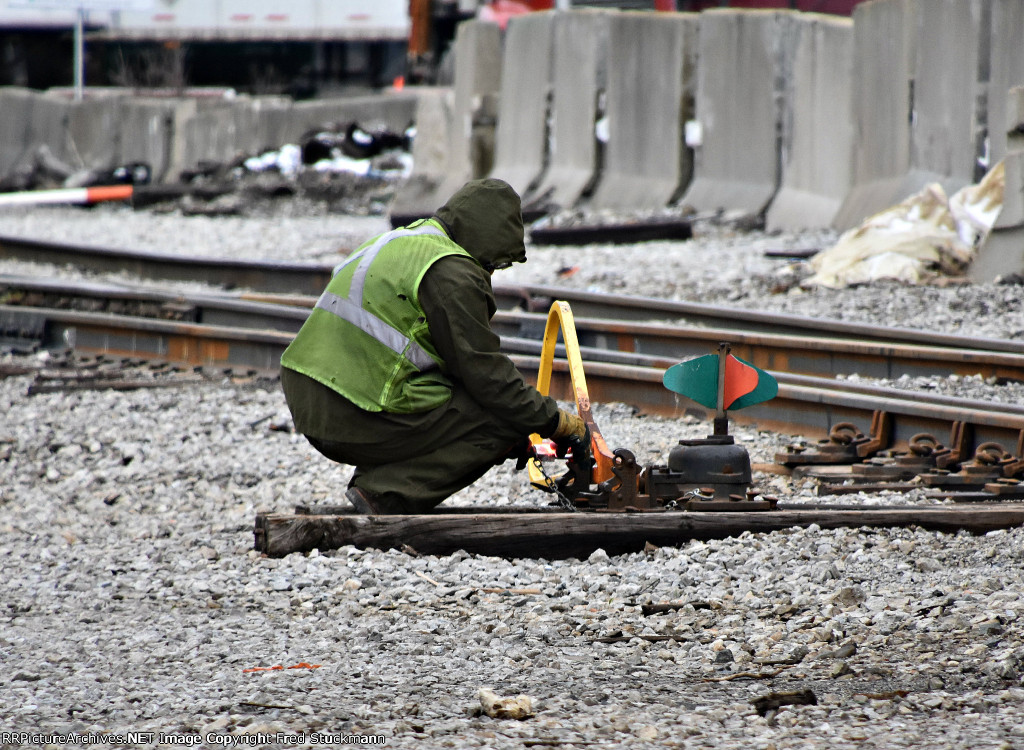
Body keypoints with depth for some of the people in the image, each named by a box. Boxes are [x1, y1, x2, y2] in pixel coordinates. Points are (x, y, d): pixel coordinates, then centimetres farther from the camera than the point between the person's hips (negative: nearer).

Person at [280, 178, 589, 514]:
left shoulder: (398, 244, 23)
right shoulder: (451, 272, -9)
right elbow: (484, 371, -9)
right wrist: (554, 421, 3)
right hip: (358, 420, -10)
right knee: (502, 419, -2)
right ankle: (385, 494, -10)